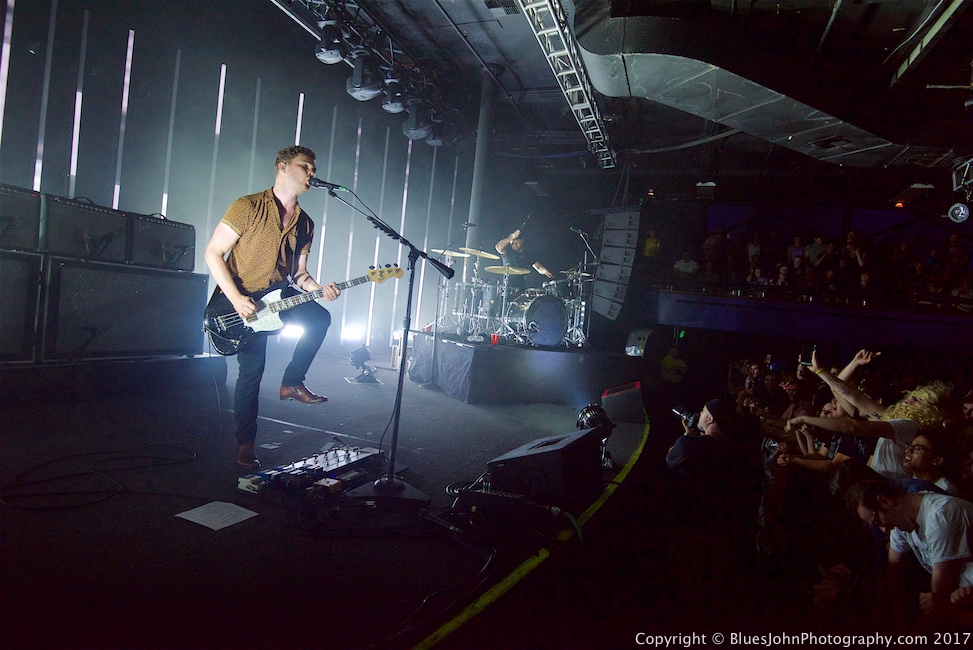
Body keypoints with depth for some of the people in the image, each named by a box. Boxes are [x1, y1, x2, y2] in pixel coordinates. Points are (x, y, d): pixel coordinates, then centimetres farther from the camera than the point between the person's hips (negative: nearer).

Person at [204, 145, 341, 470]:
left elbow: (298, 273, 10)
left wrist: (319, 289, -11)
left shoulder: (305, 223, 6)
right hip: (241, 300, -5)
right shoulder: (248, 207, -13)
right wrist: (237, 299, -23)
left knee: (320, 318, -19)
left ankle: (292, 382, -1)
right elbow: (213, 253, -14)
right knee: (252, 368, -9)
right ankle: (245, 443, 8)